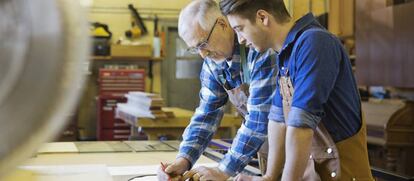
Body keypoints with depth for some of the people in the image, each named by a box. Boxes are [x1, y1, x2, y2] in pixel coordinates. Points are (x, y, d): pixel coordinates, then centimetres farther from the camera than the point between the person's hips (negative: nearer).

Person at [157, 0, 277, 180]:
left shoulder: (260, 48, -26)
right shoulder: (212, 60, -3)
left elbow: (261, 116, -29)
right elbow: (207, 113, -1)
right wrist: (184, 159, -16)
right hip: (265, 137, 6)